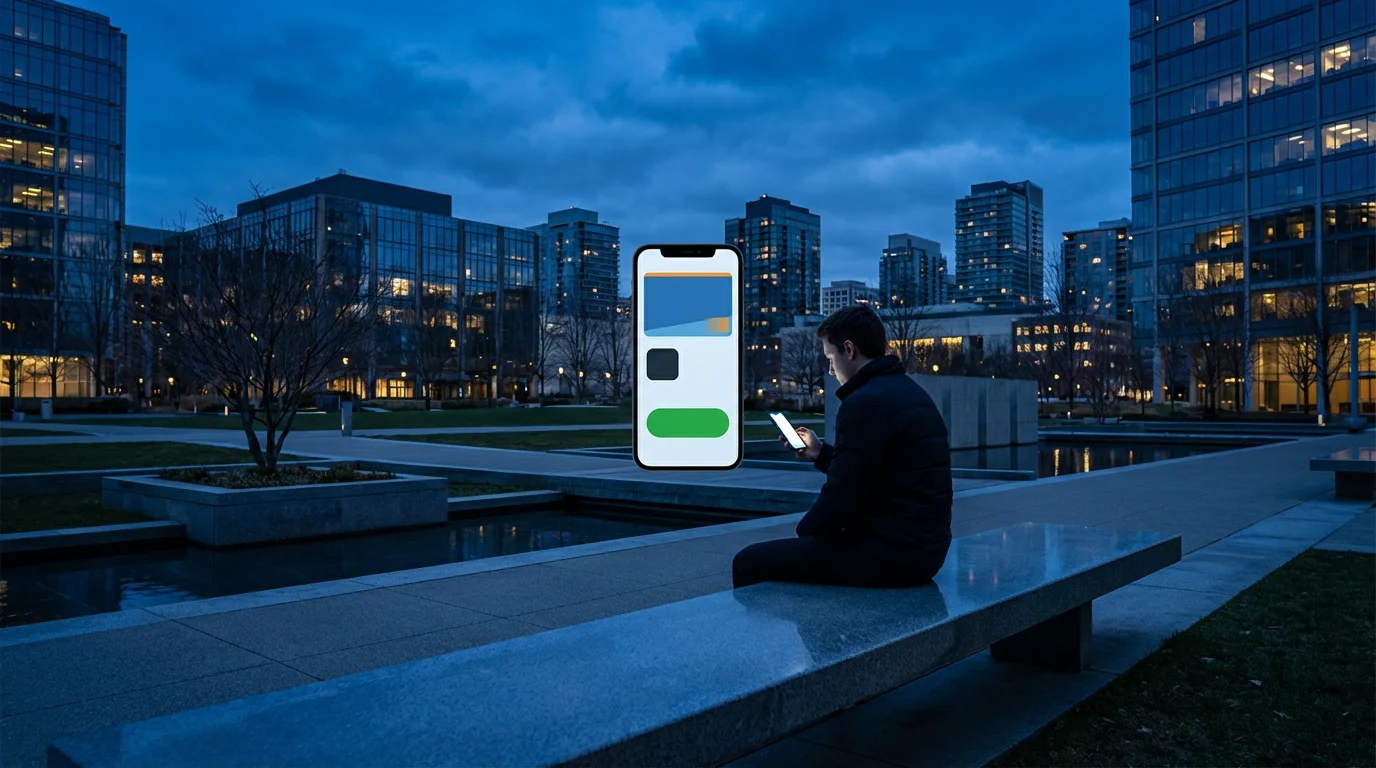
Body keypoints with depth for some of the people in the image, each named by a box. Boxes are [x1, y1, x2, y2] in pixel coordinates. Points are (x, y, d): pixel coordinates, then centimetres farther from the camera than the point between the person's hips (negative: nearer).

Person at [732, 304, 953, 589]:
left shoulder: (867, 401, -18)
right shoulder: (910, 392, 13)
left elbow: (842, 498, -19)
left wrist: (804, 529, 0)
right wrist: (821, 453, 26)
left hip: (889, 550, -10)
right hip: (922, 545, 10)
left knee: (750, 563, -2)